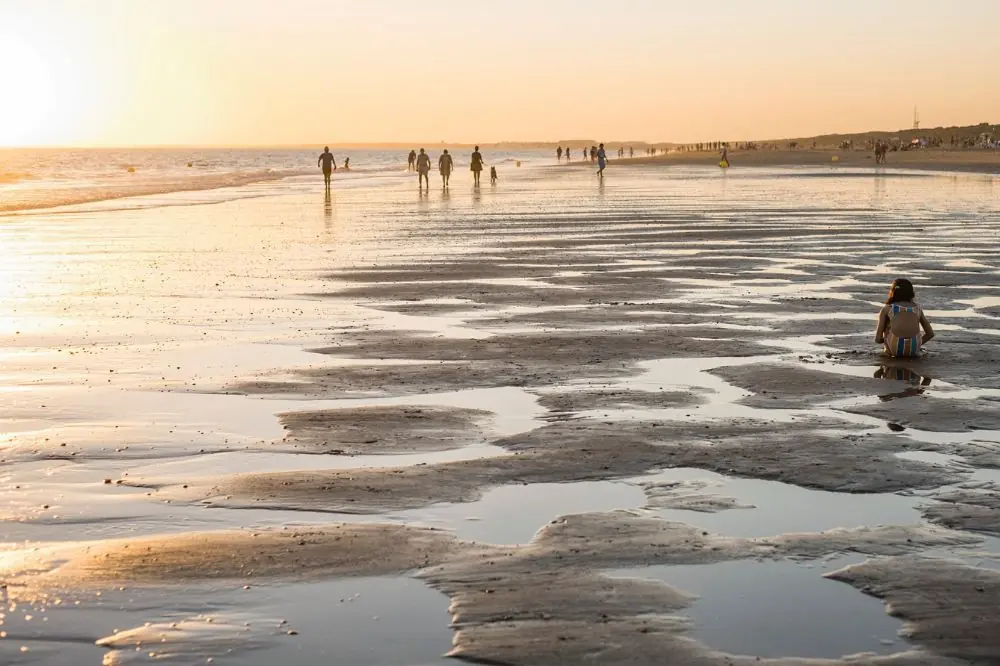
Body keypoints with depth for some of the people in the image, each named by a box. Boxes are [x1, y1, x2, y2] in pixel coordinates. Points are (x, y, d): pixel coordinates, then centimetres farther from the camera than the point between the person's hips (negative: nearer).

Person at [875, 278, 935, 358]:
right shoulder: (918, 308, 19)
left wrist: (883, 340, 31)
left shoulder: (886, 309, 12)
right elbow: (930, 333, 19)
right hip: (913, 350, 2)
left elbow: (878, 339, 8)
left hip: (894, 349, -2)